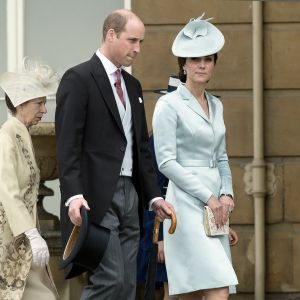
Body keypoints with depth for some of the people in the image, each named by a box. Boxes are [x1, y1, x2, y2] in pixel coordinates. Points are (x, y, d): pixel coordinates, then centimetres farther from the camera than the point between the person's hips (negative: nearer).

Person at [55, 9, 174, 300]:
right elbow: (67, 145, -13)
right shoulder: (78, 79, -6)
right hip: (96, 198, -8)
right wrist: (73, 195, -23)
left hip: (130, 193, 8)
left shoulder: (133, 85, 19)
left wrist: (153, 196, 15)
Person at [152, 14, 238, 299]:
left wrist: (227, 194, 3)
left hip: (215, 205, 7)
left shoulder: (216, 105, 16)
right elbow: (166, 162, -11)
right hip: (187, 202, -7)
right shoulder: (169, 105, -6)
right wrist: (207, 197, -14)